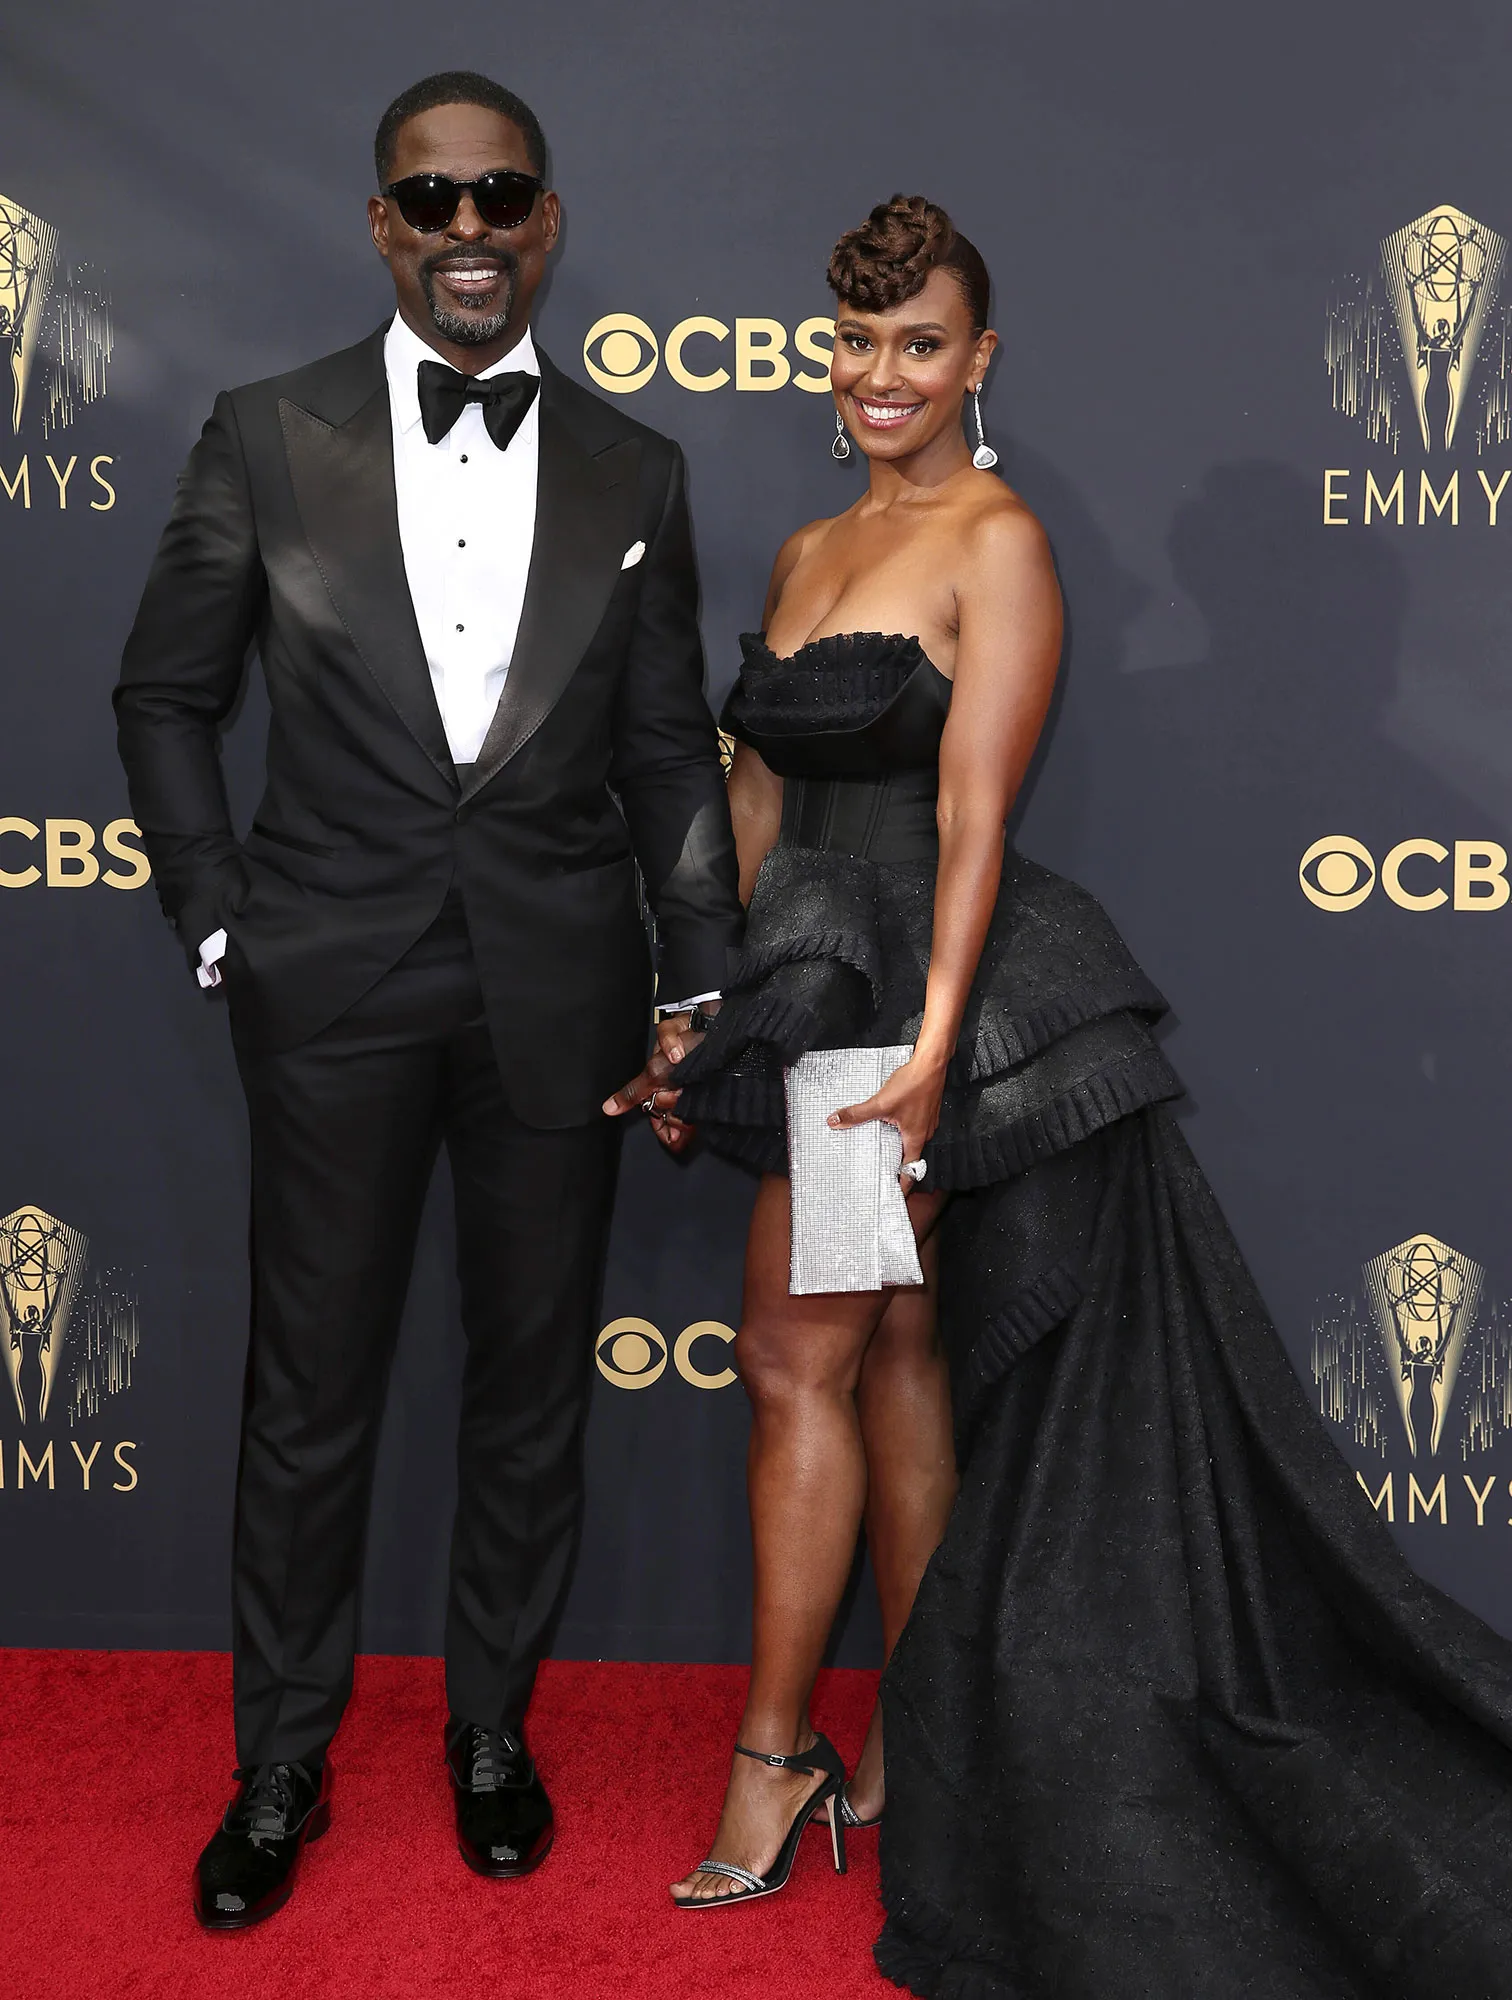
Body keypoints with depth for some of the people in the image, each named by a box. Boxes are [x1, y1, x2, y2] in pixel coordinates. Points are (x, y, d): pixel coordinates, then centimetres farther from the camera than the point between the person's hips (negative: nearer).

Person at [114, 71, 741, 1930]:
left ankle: (491, 1726, 31)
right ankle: (280, 1764, 24)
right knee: (310, 1391, 7)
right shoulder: (266, 438, 0)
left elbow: (669, 752, 8)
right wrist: (216, 918, -1)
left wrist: (703, 988, 2)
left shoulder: (632, 472, 5)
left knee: (533, 1379, 12)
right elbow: (164, 695, 6)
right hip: (334, 988, -1)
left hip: (557, 990, 2)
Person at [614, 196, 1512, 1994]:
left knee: (796, 1358, -4)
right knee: (893, 1357, 11)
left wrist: (930, 1044, -22)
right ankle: (914, 1745, 21)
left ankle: (776, 1752, 10)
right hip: (818, 982, 8)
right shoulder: (809, 551, 15)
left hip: (925, 987, -8)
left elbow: (971, 814, -16)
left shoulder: (995, 539, -8)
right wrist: (701, 1013, 12)